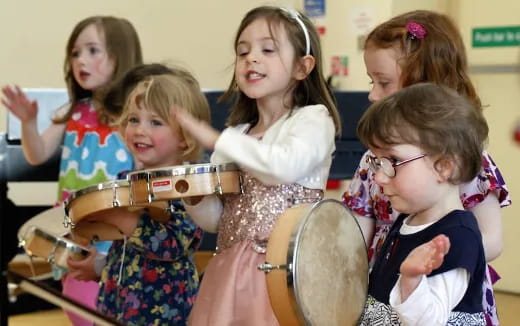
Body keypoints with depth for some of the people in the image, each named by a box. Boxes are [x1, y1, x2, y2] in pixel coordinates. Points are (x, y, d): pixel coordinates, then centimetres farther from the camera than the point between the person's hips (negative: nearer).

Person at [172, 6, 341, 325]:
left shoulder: (313, 118, -2)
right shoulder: (236, 135, 15)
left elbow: (285, 165, -24)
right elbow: (215, 219, 14)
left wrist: (218, 140, -16)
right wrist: (194, 196, -7)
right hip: (231, 270, 6)